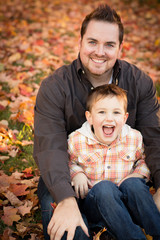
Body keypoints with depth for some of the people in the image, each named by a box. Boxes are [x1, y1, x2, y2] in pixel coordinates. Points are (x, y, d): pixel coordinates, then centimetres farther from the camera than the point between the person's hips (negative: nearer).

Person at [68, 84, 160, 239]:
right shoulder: (77, 140, -7)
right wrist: (76, 174, -9)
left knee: (133, 184, -31)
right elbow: (68, 161, 11)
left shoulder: (134, 138, -2)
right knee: (104, 187, -34)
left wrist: (138, 174, -6)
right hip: (94, 200, -1)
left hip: (127, 202, 1)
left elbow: (144, 160, 14)